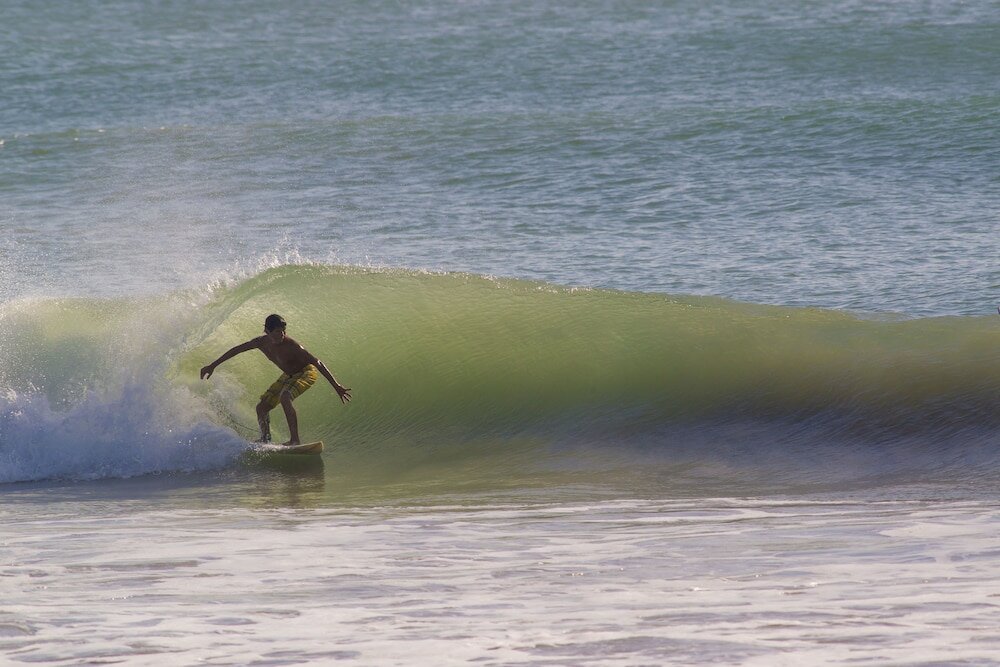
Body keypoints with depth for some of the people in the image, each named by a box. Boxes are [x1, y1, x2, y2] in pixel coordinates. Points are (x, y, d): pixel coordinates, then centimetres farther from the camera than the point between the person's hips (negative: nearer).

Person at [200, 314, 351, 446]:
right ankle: (265, 441, 22)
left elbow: (317, 363, -30)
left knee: (285, 397, -35)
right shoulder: (262, 342, -14)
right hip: (289, 375, 8)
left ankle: (295, 440, -35)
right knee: (262, 407, 6)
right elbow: (236, 350, 2)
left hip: (306, 373, -8)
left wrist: (336, 385, -33)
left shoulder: (290, 345, -32)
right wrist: (213, 366, 6)